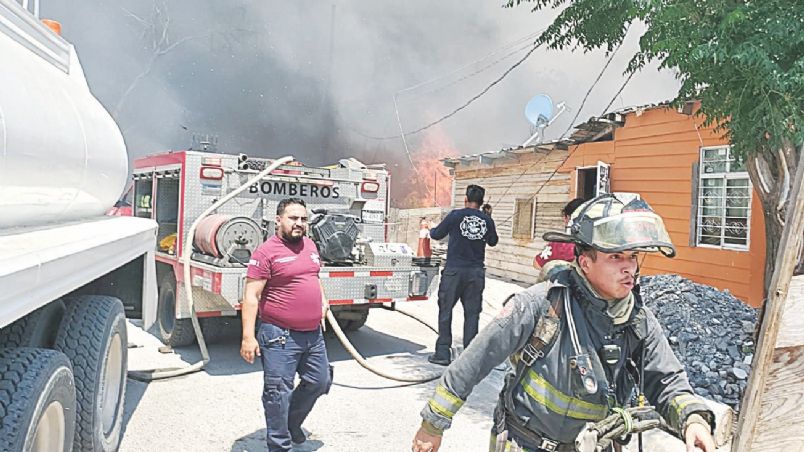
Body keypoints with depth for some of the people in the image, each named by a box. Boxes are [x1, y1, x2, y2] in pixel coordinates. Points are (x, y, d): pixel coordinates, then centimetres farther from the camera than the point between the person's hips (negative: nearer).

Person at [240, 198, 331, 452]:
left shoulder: (310, 245, 10)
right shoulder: (266, 252, -13)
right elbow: (251, 296, -16)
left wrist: (322, 301, 12)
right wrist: (248, 337, -20)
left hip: (313, 333, 8)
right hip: (280, 336, -8)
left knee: (319, 382, 19)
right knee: (279, 392, 2)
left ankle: (293, 423, 42)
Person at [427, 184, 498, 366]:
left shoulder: (455, 215, -6)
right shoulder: (487, 220, 2)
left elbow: (437, 234, 5)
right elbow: (493, 241, 18)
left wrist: (431, 230, 27)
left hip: (454, 271, -2)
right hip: (476, 272, 3)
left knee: (445, 311, 6)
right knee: (472, 313, 8)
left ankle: (443, 353, 6)